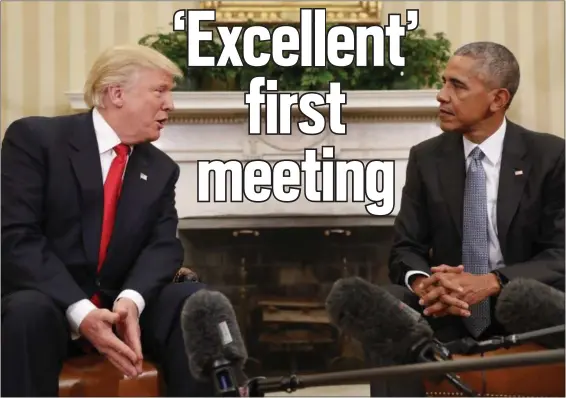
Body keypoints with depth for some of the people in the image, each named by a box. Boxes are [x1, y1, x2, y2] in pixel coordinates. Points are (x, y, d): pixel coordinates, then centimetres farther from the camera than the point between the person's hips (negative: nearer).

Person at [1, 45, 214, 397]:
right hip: (47, 304, -4)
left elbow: (164, 245, -1)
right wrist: (80, 311, -28)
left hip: (120, 306, 4)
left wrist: (131, 300, -25)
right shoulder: (35, 137, -5)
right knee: (29, 311, -38)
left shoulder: (161, 169, 11)